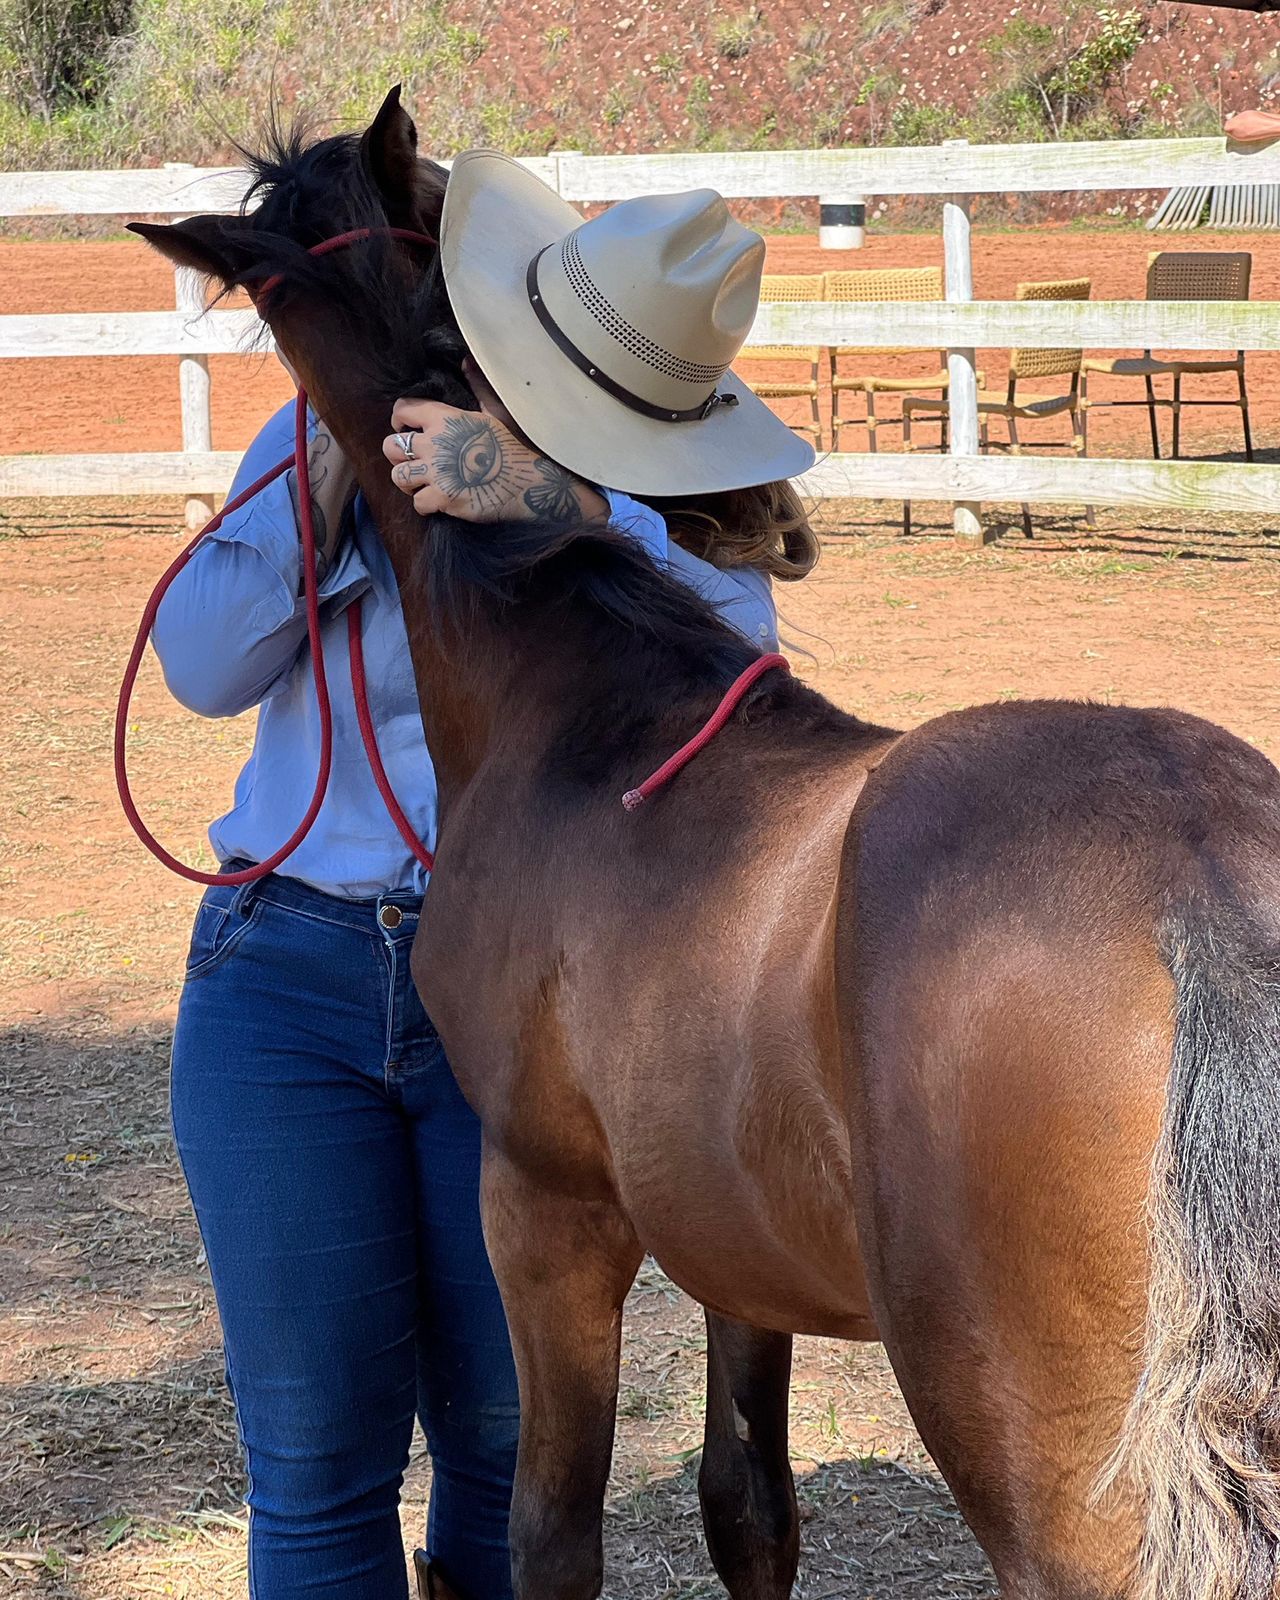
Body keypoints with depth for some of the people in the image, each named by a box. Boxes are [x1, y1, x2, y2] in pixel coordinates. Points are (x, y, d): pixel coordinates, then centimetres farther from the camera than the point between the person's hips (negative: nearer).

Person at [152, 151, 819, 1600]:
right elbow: (202, 666, -3)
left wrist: (561, 502, -33)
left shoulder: (663, 507, 0)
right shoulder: (325, 437, 3)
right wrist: (326, 494, -16)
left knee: (513, 1429, 7)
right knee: (316, 1449, 2)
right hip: (289, 980, 1)